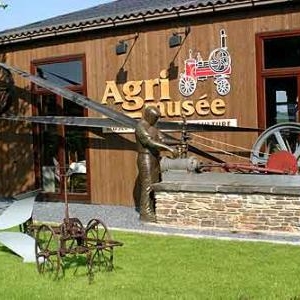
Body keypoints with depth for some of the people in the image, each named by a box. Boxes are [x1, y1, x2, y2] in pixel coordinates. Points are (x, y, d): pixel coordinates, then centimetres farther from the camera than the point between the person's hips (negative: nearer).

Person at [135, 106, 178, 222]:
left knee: (153, 186, 10)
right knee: (147, 186, -7)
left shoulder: (152, 127, 15)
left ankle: (151, 211, 16)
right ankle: (145, 214, -2)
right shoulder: (140, 127, -17)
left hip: (154, 160, 10)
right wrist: (169, 148, -35)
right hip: (146, 160, -9)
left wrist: (179, 142, -1)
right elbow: (151, 142, -29)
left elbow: (163, 140, 11)